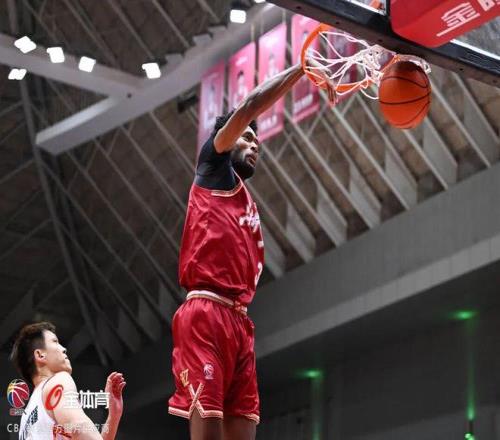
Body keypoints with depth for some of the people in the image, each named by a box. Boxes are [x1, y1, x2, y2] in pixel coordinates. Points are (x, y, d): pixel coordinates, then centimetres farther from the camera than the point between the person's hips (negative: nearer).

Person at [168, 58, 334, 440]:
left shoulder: (250, 208, 30)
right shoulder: (214, 170, 10)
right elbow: (250, 107, -1)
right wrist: (303, 68, 1)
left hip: (238, 320, 8)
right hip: (206, 315, -8)